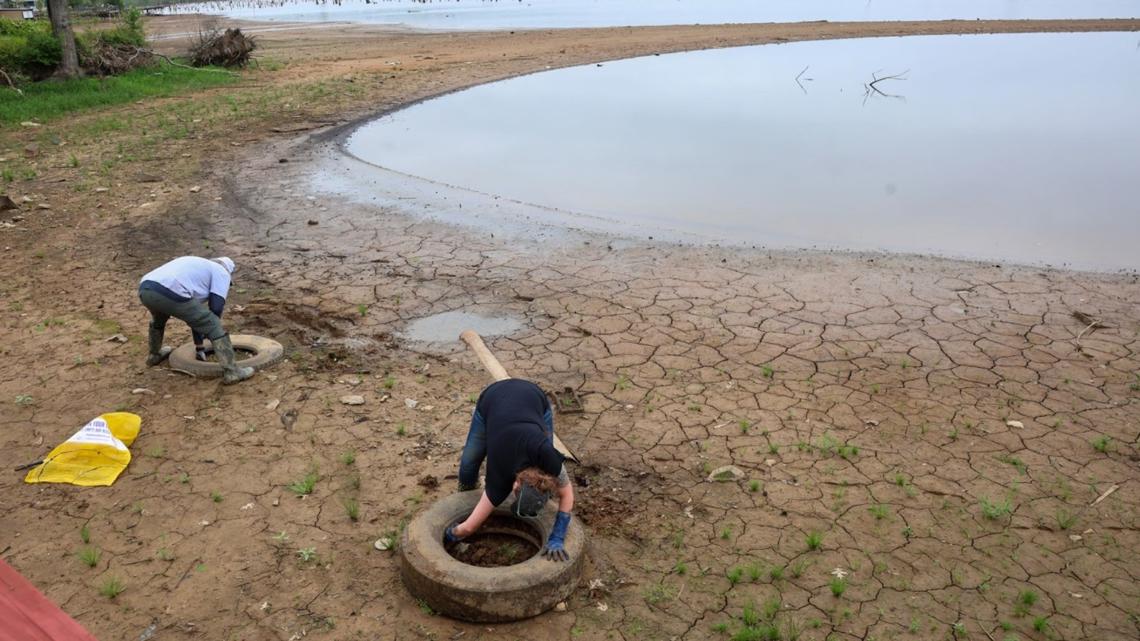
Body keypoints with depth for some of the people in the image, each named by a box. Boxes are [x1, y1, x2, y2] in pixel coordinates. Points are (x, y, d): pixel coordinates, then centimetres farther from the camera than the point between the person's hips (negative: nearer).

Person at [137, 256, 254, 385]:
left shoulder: (195, 265, 40)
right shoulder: (221, 272, 19)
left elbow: (194, 312, 42)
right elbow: (216, 308, 6)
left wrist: (199, 345, 44)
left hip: (145, 289, 8)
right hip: (170, 294, -8)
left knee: (158, 318, 42)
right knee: (215, 328, 4)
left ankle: (155, 354, 57)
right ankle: (232, 372, 0)